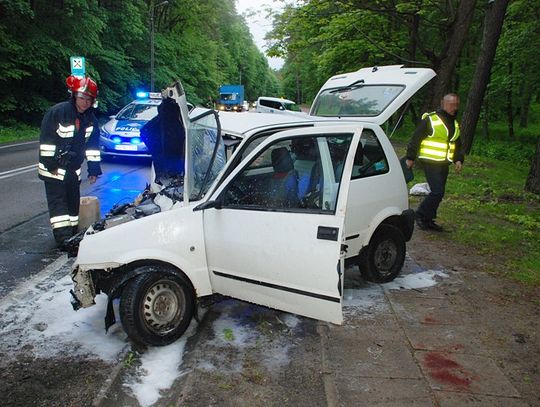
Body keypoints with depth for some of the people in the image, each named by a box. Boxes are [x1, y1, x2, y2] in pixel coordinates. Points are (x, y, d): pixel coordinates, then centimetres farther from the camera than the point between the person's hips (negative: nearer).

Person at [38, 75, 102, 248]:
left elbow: (93, 145, 4)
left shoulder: (91, 119, 1)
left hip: (73, 168, 6)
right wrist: (50, 165, -16)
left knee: (73, 202, 11)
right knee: (58, 202, -8)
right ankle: (63, 239, -10)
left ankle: (72, 237, 23)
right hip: (53, 168, -6)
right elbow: (46, 140, -16)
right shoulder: (57, 112, -17)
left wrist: (94, 169, 0)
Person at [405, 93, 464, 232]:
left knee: (438, 193, 9)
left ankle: (428, 220, 19)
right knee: (437, 192, -14)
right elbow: (415, 139, -8)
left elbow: (457, 144, 25)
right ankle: (420, 215, 3)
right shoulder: (430, 119, -9)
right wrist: (410, 158, -9)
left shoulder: (455, 124, 16)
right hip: (431, 163, -8)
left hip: (444, 164, 8)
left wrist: (458, 159, 11)